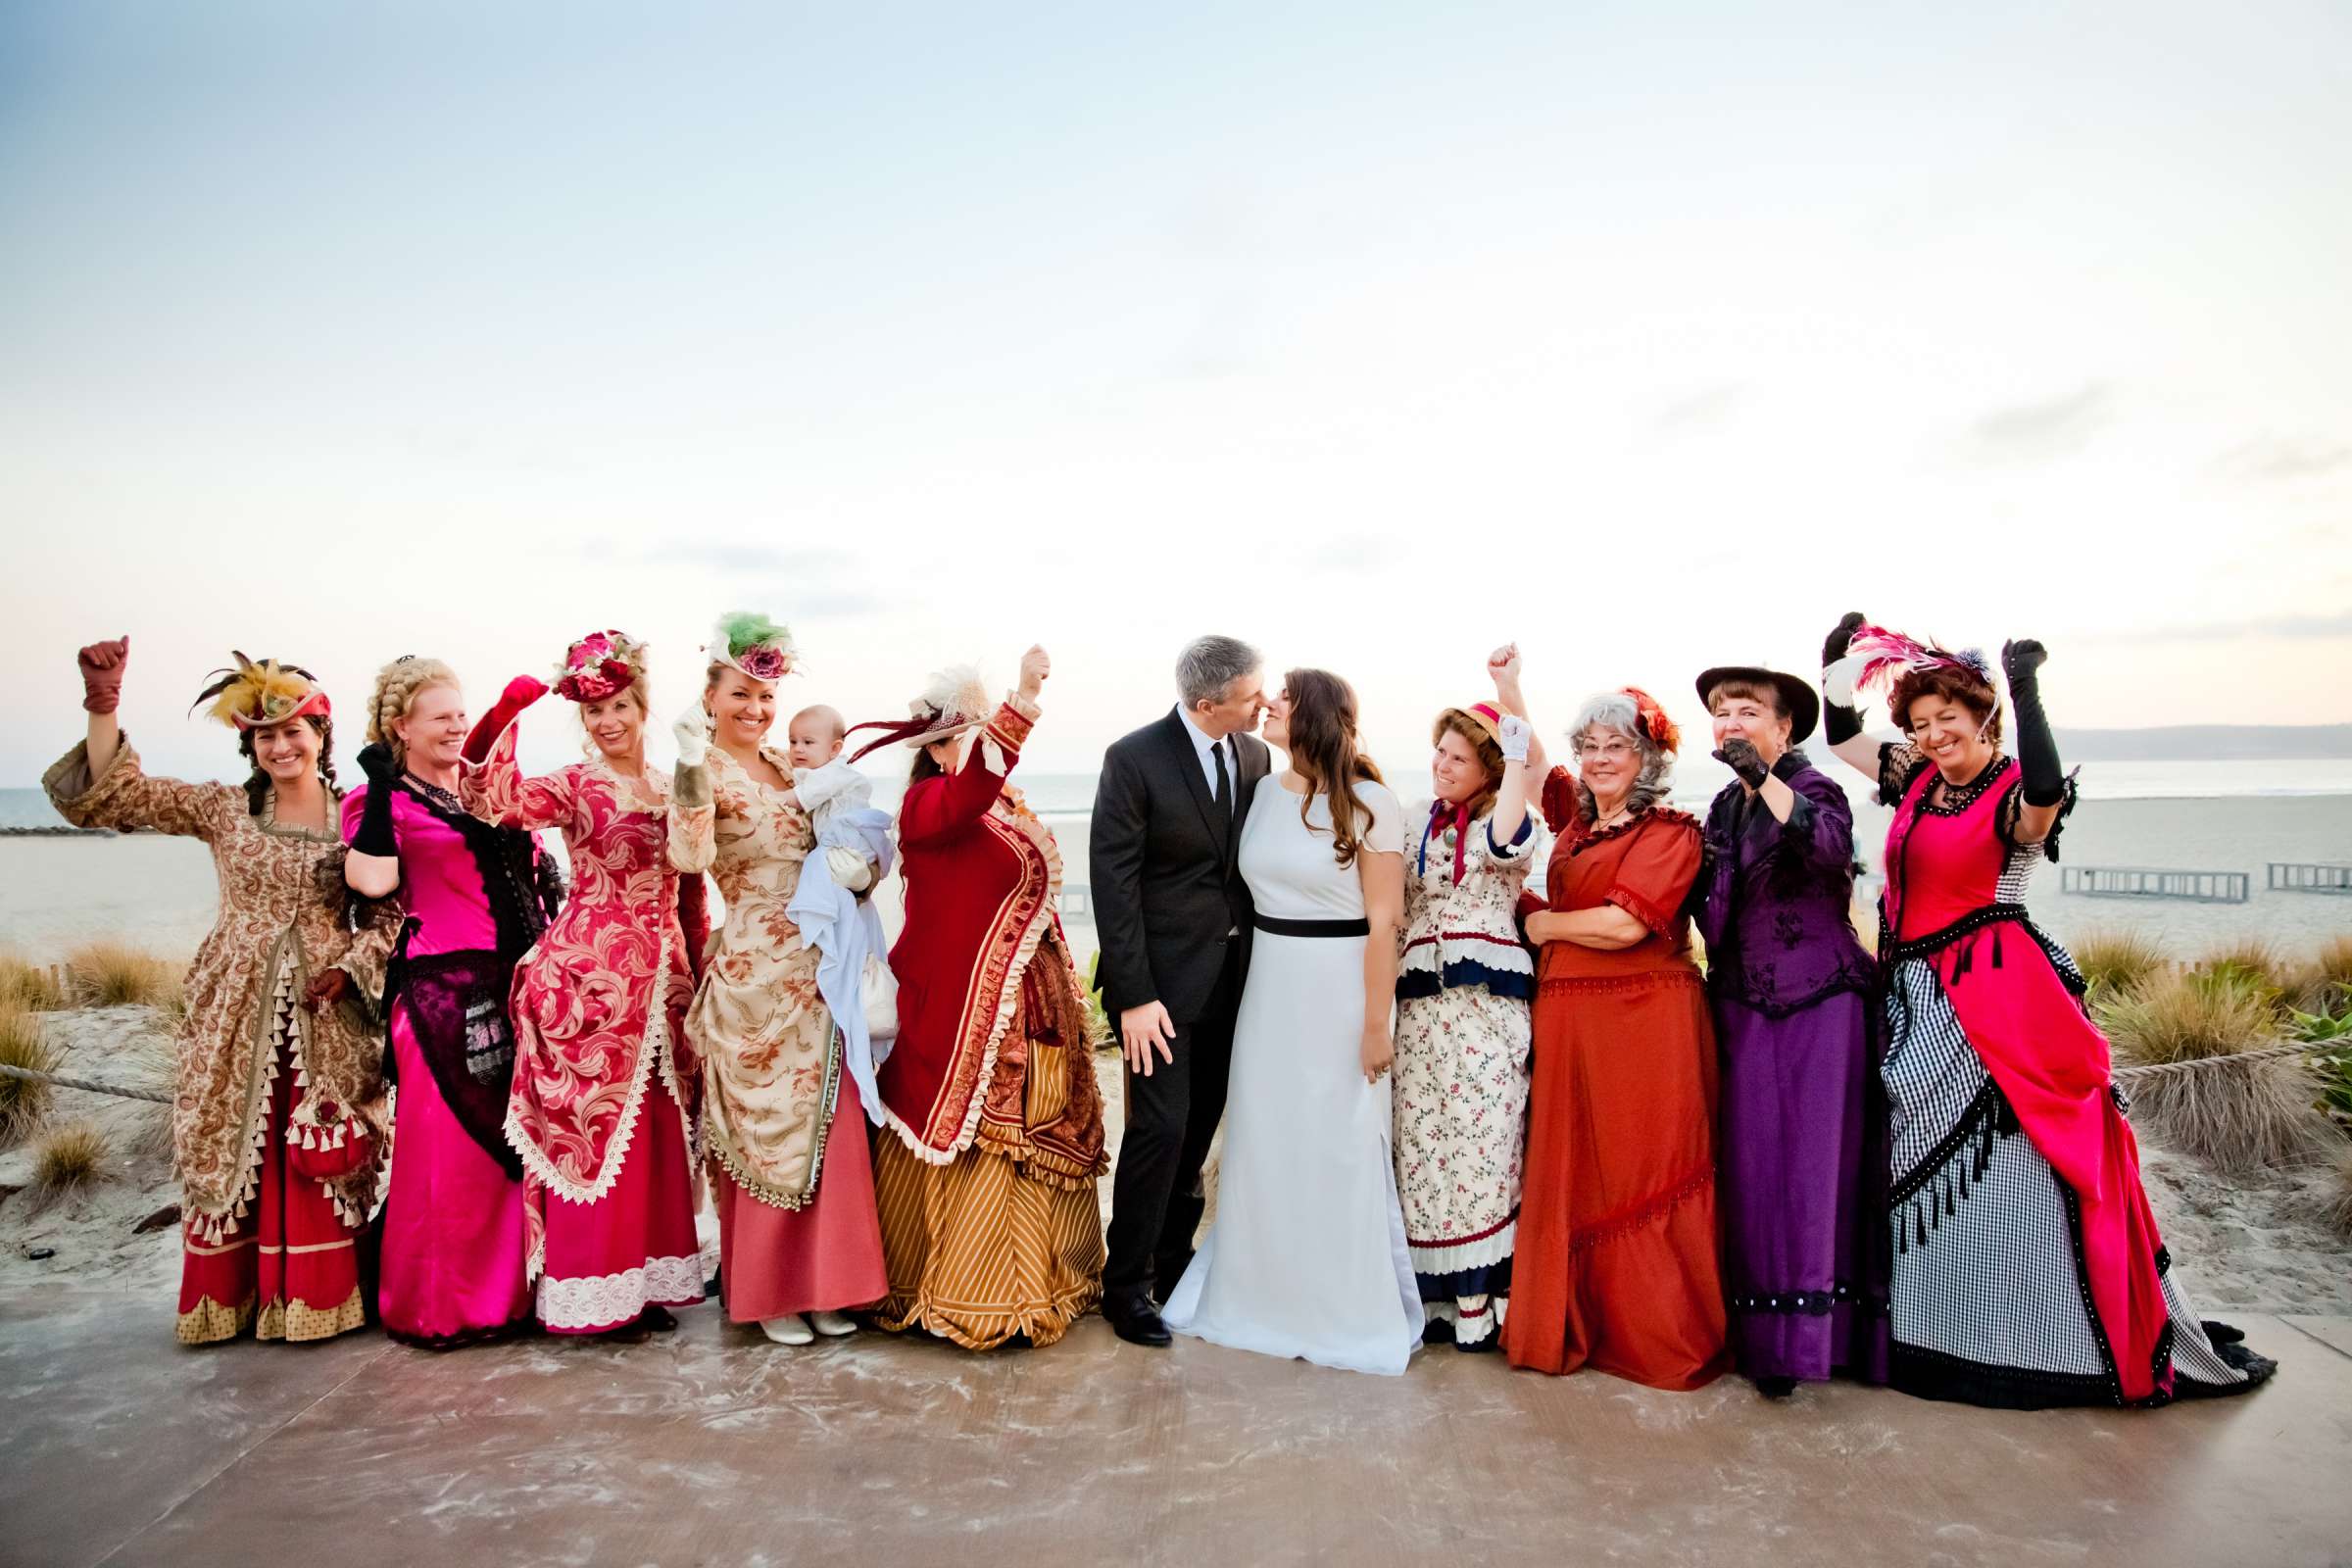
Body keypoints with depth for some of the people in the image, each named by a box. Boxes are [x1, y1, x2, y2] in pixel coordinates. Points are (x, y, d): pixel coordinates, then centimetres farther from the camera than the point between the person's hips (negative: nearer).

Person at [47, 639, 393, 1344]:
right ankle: (227, 1300, 23)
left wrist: (350, 967, -12)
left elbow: (390, 913, 3)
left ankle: (318, 1297, 16)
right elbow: (115, 796, -5)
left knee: (322, 1161, 3)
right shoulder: (222, 808, 4)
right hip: (236, 1014, 1)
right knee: (229, 1150, 7)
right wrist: (103, 707, -16)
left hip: (327, 1015, -1)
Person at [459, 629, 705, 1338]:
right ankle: (594, 1294, 12)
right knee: (594, 1126, 0)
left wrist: (698, 971, 14)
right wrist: (505, 713, -33)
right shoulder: (573, 787, -3)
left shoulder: (673, 791, 12)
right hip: (589, 973, -5)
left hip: (660, 977, 5)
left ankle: (649, 1279, 22)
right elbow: (490, 798, -22)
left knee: (657, 1129, 10)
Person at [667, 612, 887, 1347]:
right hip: (754, 970, -7)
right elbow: (690, 859, -28)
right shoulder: (706, 771, -10)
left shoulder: (782, 766, 12)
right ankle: (767, 1291, 20)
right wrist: (691, 765, -36)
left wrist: (857, 867, 2)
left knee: (823, 1122, 10)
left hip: (814, 967, 7)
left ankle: (821, 1283, 23)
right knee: (762, 1125, 4)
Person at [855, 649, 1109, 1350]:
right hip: (963, 1011, -8)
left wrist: (1065, 989, 19)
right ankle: (953, 1293, 16)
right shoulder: (927, 803, -12)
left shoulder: (1011, 805, 13)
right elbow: (967, 794, -37)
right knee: (962, 1141, 0)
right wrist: (1019, 704, -46)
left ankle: (1036, 1281, 29)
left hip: (1032, 1008, 8)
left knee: (1035, 1138, 14)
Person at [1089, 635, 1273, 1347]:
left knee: (1200, 1124, 14)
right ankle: (1126, 1284, 14)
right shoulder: (1134, 759, -14)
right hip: (1163, 976, -5)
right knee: (1161, 1125, -3)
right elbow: (1113, 882, -14)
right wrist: (1133, 997, -17)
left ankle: (1173, 1256, 32)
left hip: (1231, 974, 6)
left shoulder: (1255, 756, 3)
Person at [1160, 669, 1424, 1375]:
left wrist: (1376, 1024, -13)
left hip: (1339, 991, -5)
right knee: (1262, 1140, 13)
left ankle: (1351, 1307, 26)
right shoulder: (1264, 791, 4)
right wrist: (1244, 987, 7)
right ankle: (1264, 1287, 33)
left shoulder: (1369, 803, -11)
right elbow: (1249, 891, 9)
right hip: (1268, 987, 5)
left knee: (1340, 1150, 6)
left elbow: (1384, 920, -12)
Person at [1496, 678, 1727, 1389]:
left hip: (1643, 1022, -7)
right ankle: (1577, 1326, 22)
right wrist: (1506, 682, 22)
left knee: (1642, 1177, 0)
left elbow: (1624, 924, -18)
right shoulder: (1577, 817, 14)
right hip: (1569, 1021, 7)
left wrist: (1545, 924, -4)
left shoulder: (1669, 833, -7)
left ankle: (1663, 1341, 13)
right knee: (1571, 1174, 10)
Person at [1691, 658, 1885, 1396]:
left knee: (1816, 1163, -4)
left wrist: (1763, 777, -31)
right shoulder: (1723, 808, 13)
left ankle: (1815, 1330, 5)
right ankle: (1764, 1335, 14)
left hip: (1818, 1003, -6)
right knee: (1752, 1166, 5)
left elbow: (1832, 844, -29)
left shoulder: (1816, 788, -4)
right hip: (1745, 1006, 6)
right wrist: (1700, 871, 4)